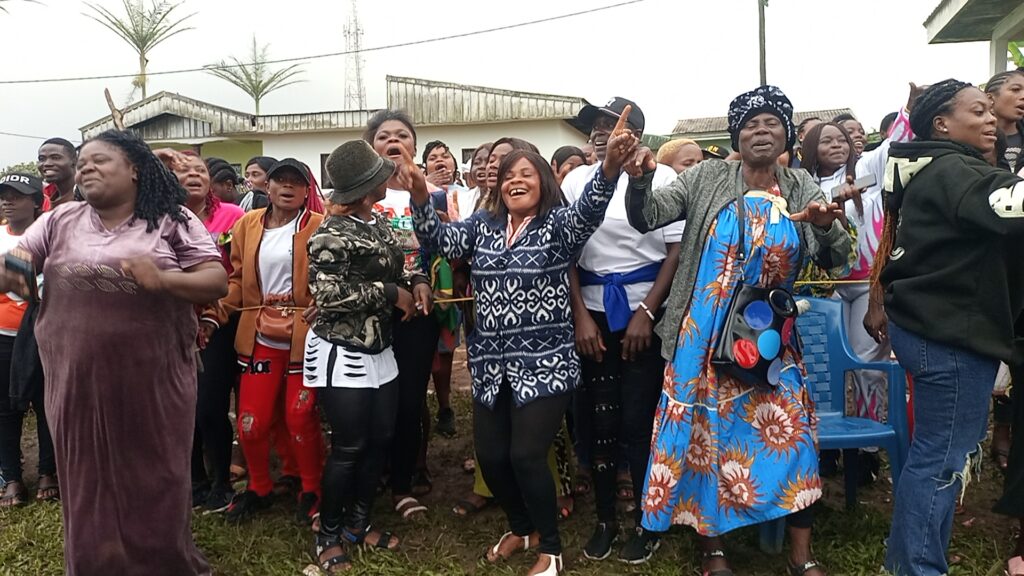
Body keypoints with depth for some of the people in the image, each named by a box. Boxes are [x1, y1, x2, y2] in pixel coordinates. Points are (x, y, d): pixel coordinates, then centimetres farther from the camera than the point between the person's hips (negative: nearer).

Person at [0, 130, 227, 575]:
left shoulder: (174, 222, -2)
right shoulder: (59, 222, 7)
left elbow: (217, 282, -6)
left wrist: (164, 279, -24)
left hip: (153, 380, -2)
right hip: (78, 381, 3)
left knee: (156, 481, 11)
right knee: (88, 483, 15)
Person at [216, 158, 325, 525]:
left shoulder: (319, 227, -6)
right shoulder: (247, 224, 8)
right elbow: (238, 277, 10)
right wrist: (219, 309, -6)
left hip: (304, 338, -4)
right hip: (260, 337, 4)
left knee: (300, 418, 4)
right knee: (252, 421, 8)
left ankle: (311, 491, 26)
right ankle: (258, 489, 32)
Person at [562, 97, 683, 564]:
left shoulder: (661, 177, -4)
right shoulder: (577, 181, 6)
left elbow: (677, 250, -4)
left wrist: (646, 313, -11)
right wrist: (580, 316, -3)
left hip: (645, 311, -3)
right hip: (593, 312, 3)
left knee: (638, 420, 0)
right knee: (598, 419, 7)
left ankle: (646, 522, 19)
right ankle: (605, 519, 23)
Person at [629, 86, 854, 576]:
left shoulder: (803, 188, 5)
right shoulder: (707, 178, -1)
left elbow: (835, 259, 3)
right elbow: (647, 218, -8)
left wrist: (826, 226, -18)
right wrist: (640, 182, -29)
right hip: (706, 335, -2)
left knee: (790, 433, 1)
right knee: (707, 433, 5)